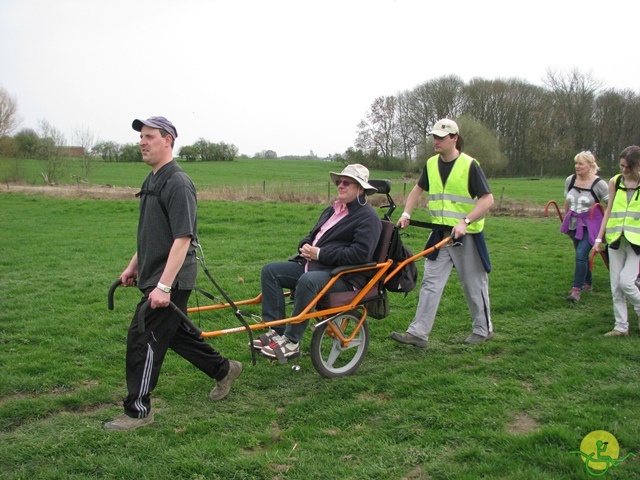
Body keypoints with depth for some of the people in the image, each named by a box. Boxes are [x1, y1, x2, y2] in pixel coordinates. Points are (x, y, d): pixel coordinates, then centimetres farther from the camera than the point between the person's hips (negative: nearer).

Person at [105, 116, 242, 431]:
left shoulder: (177, 183, -18)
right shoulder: (152, 180, 13)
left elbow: (182, 239, -25)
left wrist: (163, 286, -28)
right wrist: (133, 266, 23)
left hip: (170, 281, -10)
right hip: (153, 276, 10)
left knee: (143, 341, -3)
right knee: (176, 333, 20)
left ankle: (138, 410, 11)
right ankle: (223, 369, 37)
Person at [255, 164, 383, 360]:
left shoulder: (368, 217, -7)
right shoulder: (332, 210, 21)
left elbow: (360, 254, -20)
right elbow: (312, 235, 29)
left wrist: (320, 254, -18)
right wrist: (305, 245, 2)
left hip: (344, 277, -9)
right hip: (312, 265, 9)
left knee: (308, 281, -38)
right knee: (270, 270, -5)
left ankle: (291, 341, -27)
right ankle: (276, 331, -9)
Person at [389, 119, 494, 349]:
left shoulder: (469, 165, -13)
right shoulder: (431, 164, 5)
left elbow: (488, 199, -16)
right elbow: (418, 189, 20)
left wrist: (465, 221, -27)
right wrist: (406, 213, 7)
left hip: (467, 235, -5)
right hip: (440, 233, 5)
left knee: (474, 286, 8)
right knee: (430, 283, 1)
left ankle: (483, 330, 26)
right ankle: (418, 333, 1)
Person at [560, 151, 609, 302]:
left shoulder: (598, 184, -14)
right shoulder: (570, 180, 2)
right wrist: (566, 218, 20)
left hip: (590, 226, -6)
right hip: (574, 224, 6)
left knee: (581, 255, -17)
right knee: (582, 255, 17)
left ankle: (576, 289, -14)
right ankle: (588, 283, 36)